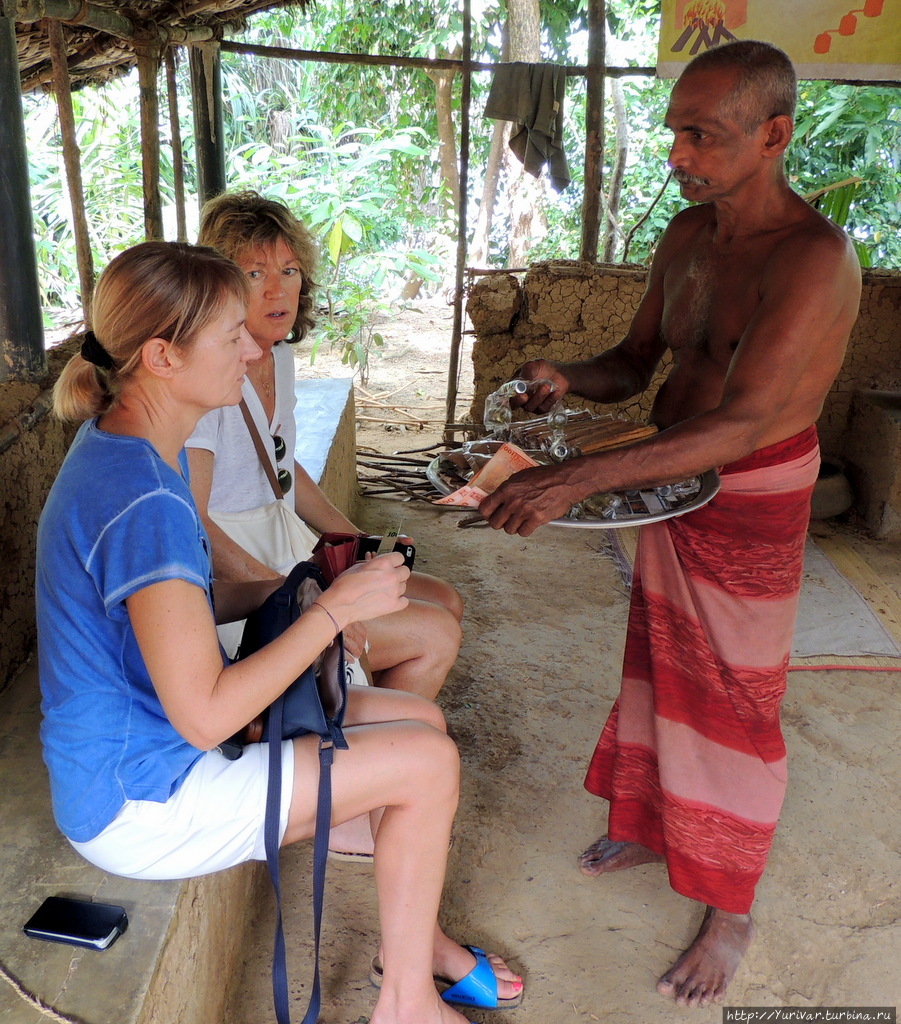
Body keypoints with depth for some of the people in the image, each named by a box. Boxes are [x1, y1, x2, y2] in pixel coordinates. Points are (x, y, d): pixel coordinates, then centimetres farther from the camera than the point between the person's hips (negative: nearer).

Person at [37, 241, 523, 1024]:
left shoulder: (126, 444, 1)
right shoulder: (142, 501, -31)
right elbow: (205, 717, -29)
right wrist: (336, 608, -21)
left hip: (149, 741, 9)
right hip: (139, 803, -9)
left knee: (420, 719, 8)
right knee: (430, 761, -9)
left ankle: (415, 938, 27)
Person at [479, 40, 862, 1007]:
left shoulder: (814, 257, -25)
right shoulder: (686, 235, 1)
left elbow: (745, 422, -35)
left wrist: (576, 479, -42)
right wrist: (567, 378, -14)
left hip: (751, 510, -7)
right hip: (669, 486, 7)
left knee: (734, 707, 7)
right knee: (657, 668, 21)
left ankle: (730, 912, 29)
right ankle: (647, 826, 45)